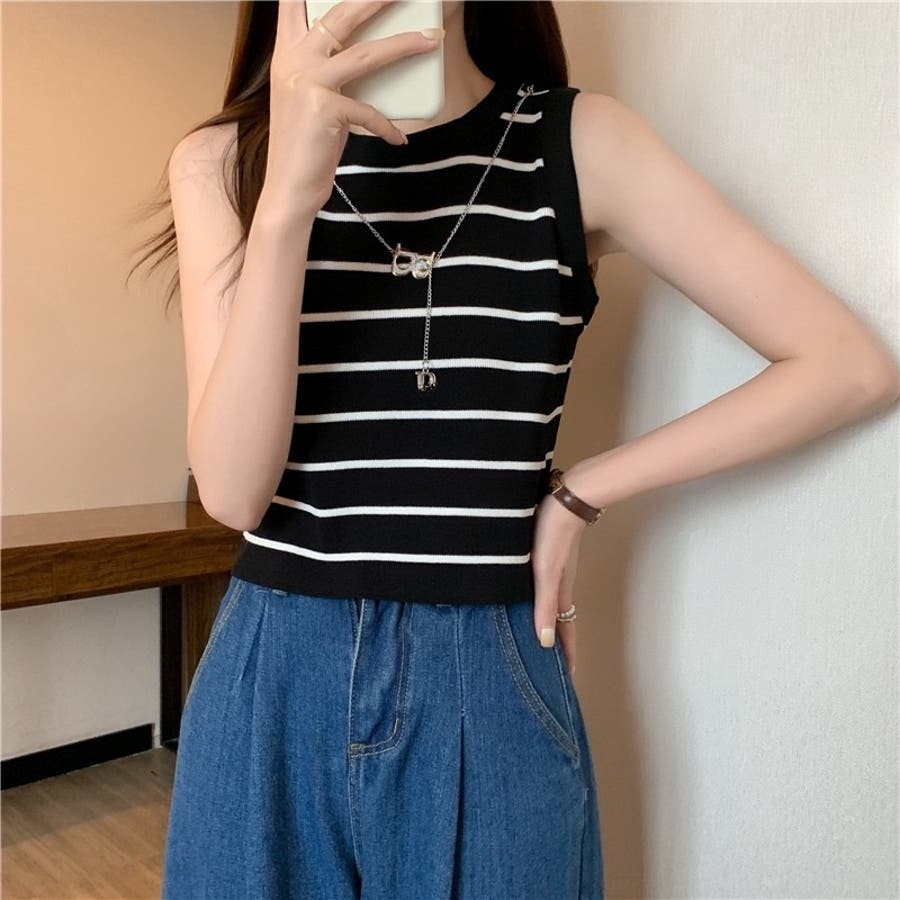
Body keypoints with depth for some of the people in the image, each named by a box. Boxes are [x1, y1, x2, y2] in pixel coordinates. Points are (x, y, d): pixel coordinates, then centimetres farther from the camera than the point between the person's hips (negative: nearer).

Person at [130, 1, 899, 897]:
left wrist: (581, 493, -7)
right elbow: (231, 490, -12)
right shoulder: (225, 159, -1)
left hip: (491, 687, 0)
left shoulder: (580, 142, -4)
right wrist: (288, 193, -21)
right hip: (272, 679, 2)